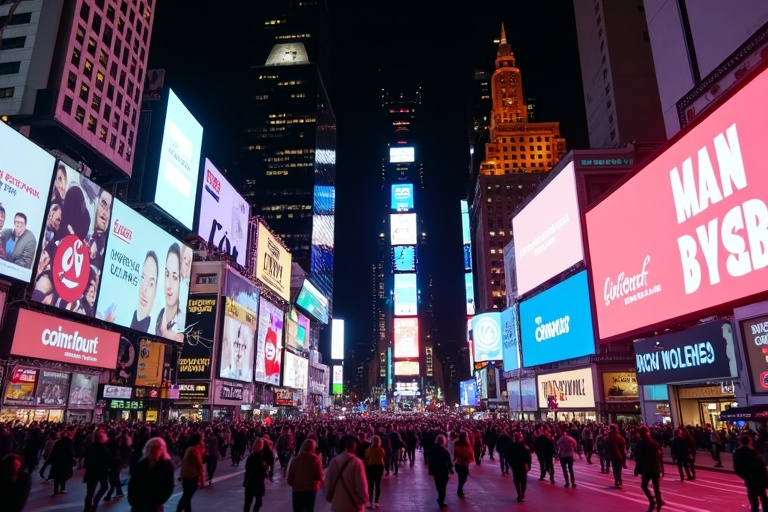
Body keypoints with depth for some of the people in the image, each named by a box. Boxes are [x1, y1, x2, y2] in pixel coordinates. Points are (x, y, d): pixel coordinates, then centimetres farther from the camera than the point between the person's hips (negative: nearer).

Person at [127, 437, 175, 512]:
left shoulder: (167, 465, -6)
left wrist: (157, 503, -15)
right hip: (137, 505, 3)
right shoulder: (140, 464, 2)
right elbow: (132, 483, 6)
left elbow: (169, 487, -7)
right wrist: (132, 500, -6)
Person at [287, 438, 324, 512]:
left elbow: (289, 477, 0)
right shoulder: (316, 459, -9)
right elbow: (320, 477, -12)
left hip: (297, 489, 2)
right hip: (311, 490, -2)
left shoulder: (296, 459, -2)